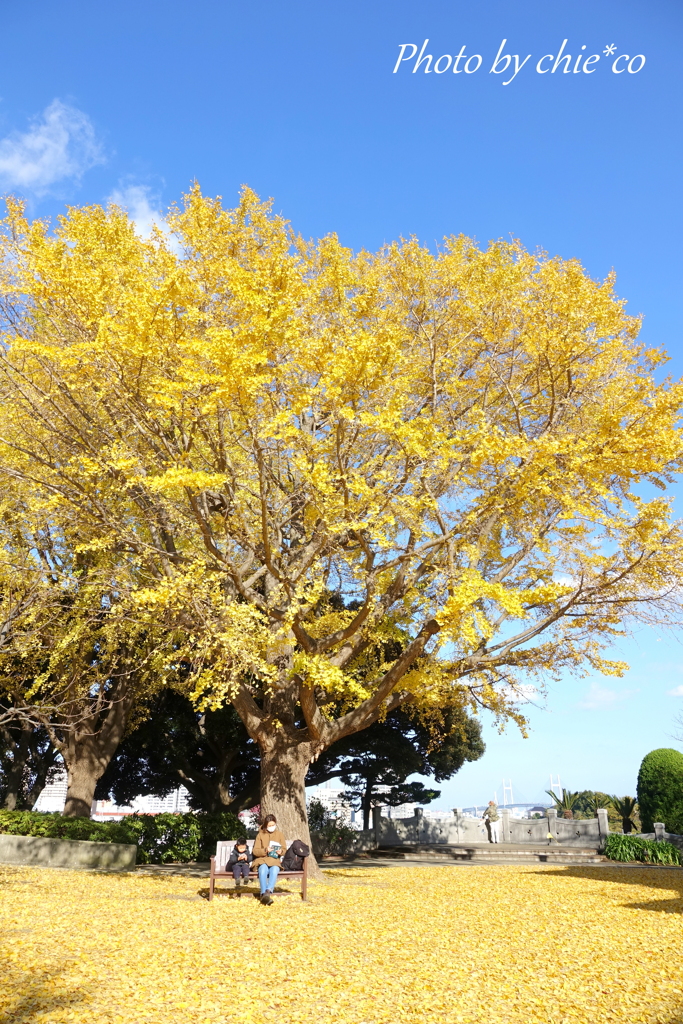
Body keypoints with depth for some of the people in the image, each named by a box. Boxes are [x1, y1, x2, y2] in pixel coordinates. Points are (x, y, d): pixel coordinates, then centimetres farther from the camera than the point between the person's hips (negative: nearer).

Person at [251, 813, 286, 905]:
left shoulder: (279, 834, 15)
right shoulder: (260, 835, 11)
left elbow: (284, 849, 14)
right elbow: (255, 851, 4)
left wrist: (281, 851, -10)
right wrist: (265, 850, -14)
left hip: (275, 861, 1)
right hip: (262, 860, -1)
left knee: (274, 870, -35)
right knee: (263, 870, -36)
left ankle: (268, 891, -52)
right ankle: (264, 894, -46)